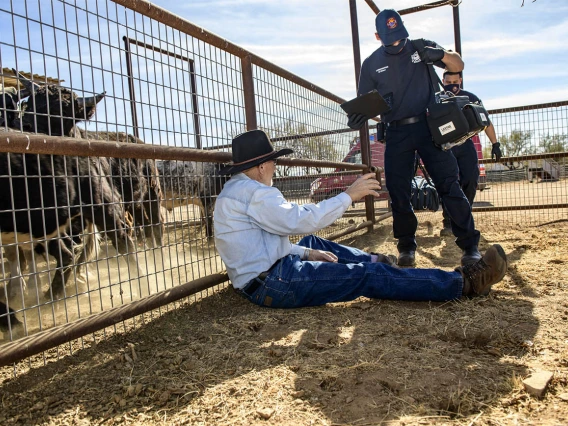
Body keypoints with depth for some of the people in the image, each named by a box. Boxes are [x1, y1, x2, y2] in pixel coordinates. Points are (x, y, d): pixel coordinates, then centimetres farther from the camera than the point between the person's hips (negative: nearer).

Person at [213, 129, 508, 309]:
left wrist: (306, 253, 10)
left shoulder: (234, 192, 16)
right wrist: (348, 196, -11)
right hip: (271, 284, -11)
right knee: (369, 275, -11)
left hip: (257, 279, 11)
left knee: (313, 243, 27)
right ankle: (465, 283, -6)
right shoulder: (254, 192, -15)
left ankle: (373, 260, 38)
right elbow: (303, 220, -20)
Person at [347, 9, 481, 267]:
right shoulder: (371, 64, 7)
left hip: (428, 126, -1)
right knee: (398, 192, 1)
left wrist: (442, 55, -16)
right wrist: (358, 118, -16)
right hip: (396, 133, 2)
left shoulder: (420, 47, 5)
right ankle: (406, 246, 16)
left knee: (448, 183, -6)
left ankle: (469, 244, 1)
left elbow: (458, 66, 6)